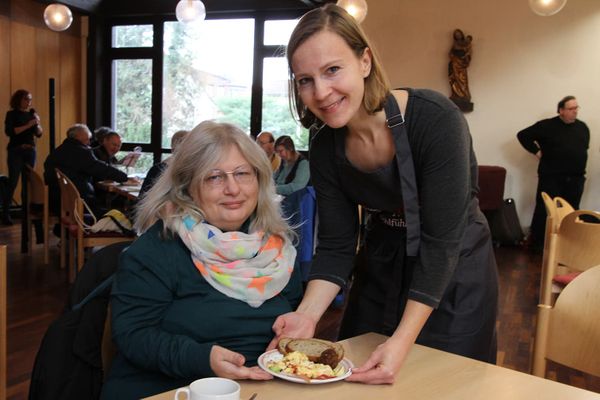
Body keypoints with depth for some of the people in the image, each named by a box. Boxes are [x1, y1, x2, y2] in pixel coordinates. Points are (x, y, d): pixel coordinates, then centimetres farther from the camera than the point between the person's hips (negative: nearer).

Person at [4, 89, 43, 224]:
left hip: (30, 151, 5)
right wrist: (28, 125, -19)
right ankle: (5, 213, -5)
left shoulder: (32, 113, 10)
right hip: (15, 151, -4)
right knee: (13, 182, -9)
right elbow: (9, 132, -16)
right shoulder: (12, 114, -2)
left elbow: (39, 134, 8)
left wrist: (37, 123, -11)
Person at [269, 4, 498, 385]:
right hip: (382, 266, 5)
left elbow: (441, 241, -28)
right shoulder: (325, 147, -12)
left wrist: (403, 341, -31)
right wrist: (308, 313, -25)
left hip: (454, 268, -4)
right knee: (360, 380, 18)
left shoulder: (435, 119, -29)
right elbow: (336, 245, -9)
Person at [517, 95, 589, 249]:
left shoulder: (583, 127, 10)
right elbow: (523, 135, -4)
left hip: (576, 179, 5)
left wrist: (580, 168, 13)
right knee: (545, 211, -1)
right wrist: (536, 151, -7)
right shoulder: (547, 126, -6)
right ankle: (537, 243, 9)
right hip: (551, 178, -5)